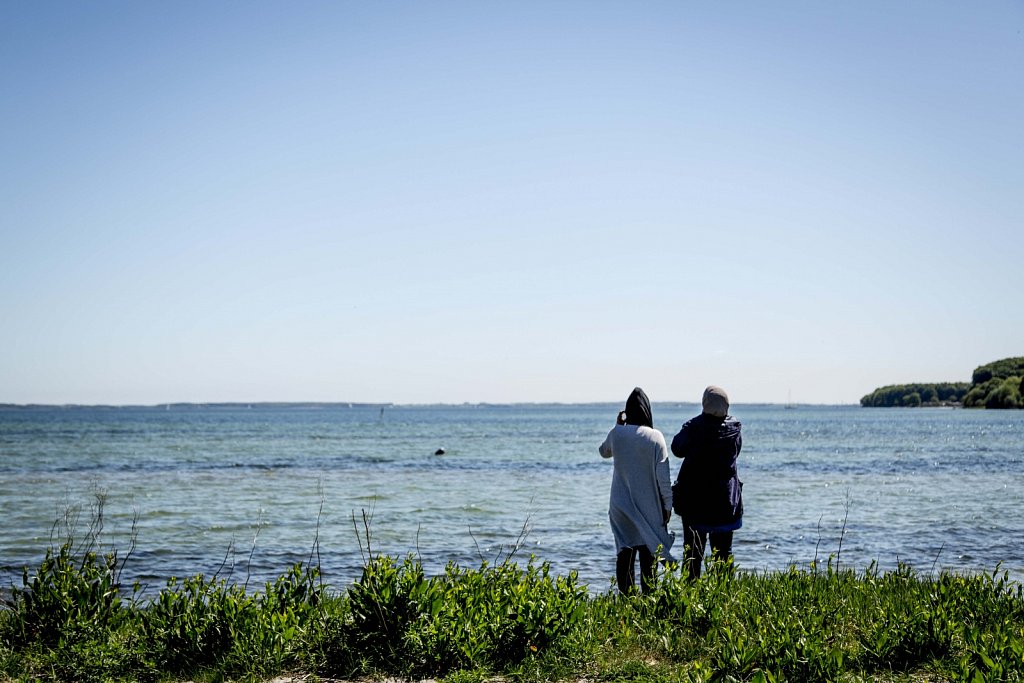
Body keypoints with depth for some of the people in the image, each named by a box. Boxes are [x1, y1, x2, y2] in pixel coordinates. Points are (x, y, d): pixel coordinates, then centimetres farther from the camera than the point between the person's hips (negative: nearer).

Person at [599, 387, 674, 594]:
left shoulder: (617, 433, -3)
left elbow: (603, 451, 20)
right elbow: (663, 476, -10)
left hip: (621, 505, 2)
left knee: (624, 553, 7)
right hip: (648, 507, -2)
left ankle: (626, 596, 6)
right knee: (648, 555, 5)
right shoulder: (655, 437, -12)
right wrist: (667, 504, -2)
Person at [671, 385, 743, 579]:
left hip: (693, 497, -2)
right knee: (723, 550, 12)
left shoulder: (693, 427, -14)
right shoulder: (735, 428, -6)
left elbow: (677, 449, 1)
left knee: (693, 549, 7)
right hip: (725, 498, 2)